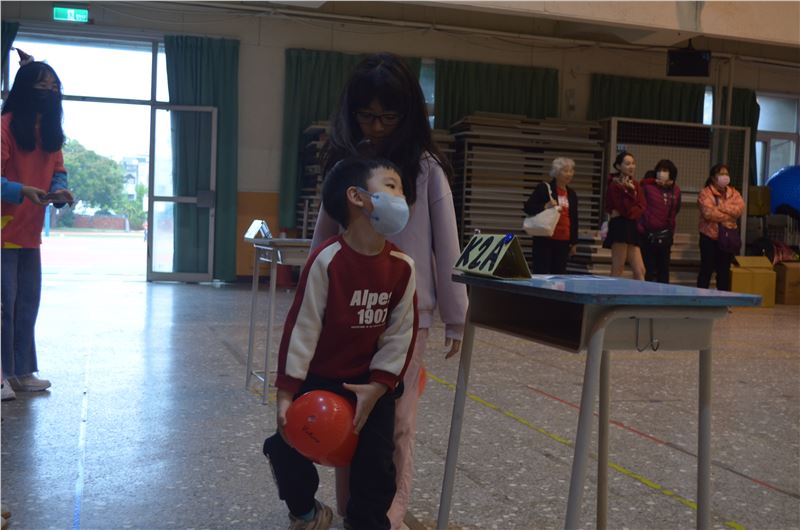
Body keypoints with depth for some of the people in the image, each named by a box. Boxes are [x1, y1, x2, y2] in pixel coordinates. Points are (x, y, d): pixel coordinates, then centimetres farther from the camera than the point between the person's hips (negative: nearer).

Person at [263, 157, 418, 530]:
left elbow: (401, 333, -5)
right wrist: (287, 391, -19)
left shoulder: (402, 266, -10)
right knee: (287, 447, -4)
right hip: (319, 378, -2)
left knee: (377, 464, -2)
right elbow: (302, 327, -20)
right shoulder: (327, 260, -22)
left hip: (372, 381, 3)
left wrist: (378, 385, -10)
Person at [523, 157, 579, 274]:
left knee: (559, 274, 4)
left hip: (563, 241, 5)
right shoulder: (544, 188, -2)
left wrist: (573, 242, 13)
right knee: (540, 274, -5)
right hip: (544, 239, -5)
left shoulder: (572, 194, 13)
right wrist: (545, 207, -20)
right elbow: (527, 207, -4)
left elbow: (574, 219, 16)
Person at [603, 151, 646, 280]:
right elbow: (625, 209, -15)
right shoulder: (615, 185, -7)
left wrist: (628, 212, -11)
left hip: (632, 228, 8)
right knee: (617, 272, -6)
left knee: (640, 271, 4)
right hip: (619, 228, -8)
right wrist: (630, 191, -21)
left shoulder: (634, 184, 14)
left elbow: (642, 208, 4)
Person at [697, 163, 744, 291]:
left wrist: (720, 206, -18)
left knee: (724, 270, 11)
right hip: (709, 237, -4)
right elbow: (708, 213, -21)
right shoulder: (705, 193, -7)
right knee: (706, 269, 1)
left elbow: (740, 209, -9)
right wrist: (729, 216, -12)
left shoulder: (734, 193, 8)